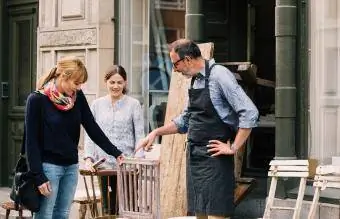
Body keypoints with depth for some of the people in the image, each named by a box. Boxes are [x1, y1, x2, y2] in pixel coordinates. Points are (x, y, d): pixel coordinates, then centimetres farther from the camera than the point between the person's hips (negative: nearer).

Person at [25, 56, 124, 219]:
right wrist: (38, 177, -15)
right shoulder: (37, 100, -11)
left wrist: (115, 153, -2)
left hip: (71, 166, 5)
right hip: (48, 166, -5)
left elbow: (92, 128, 6)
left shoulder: (78, 97, 3)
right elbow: (32, 141, -11)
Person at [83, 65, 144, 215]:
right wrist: (88, 158, -4)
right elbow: (90, 134, 9)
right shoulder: (97, 105, 9)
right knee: (108, 209, 6)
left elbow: (139, 135, -1)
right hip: (104, 165, 3)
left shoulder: (133, 105, 2)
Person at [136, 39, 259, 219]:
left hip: (214, 156, -8)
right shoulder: (195, 81, 13)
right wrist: (156, 133, 17)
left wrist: (233, 148, -15)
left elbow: (250, 114, -18)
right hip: (194, 155, 8)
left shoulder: (219, 75, -13)